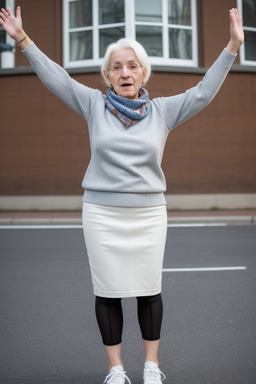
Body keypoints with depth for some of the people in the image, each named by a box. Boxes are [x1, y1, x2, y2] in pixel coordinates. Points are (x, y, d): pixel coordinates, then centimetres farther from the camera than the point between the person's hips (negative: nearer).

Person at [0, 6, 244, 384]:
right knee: (107, 291, 6)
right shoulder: (94, 105, 4)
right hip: (102, 213, 0)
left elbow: (203, 92, 5)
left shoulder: (163, 110, 5)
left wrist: (232, 47, 2)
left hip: (149, 214, 1)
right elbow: (56, 78, 4)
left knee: (149, 290, 8)